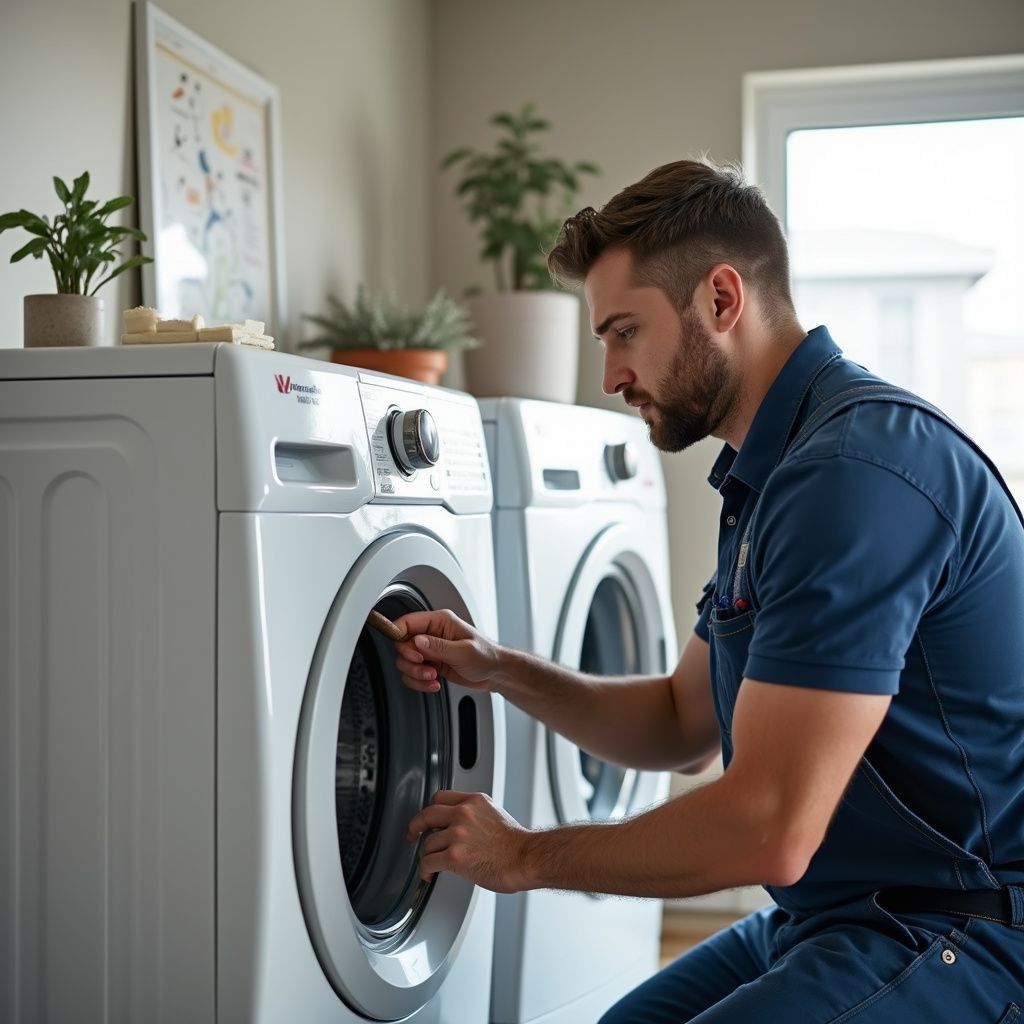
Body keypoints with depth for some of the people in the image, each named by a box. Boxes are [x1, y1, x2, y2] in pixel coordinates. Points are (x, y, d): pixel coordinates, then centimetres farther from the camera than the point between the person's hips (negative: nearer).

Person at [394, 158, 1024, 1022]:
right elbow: (681, 725, 19)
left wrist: (528, 857, -11)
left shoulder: (857, 466, -23)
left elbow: (768, 832, -25)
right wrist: (501, 671, 5)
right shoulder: (770, 474, 12)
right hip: (831, 918, 10)